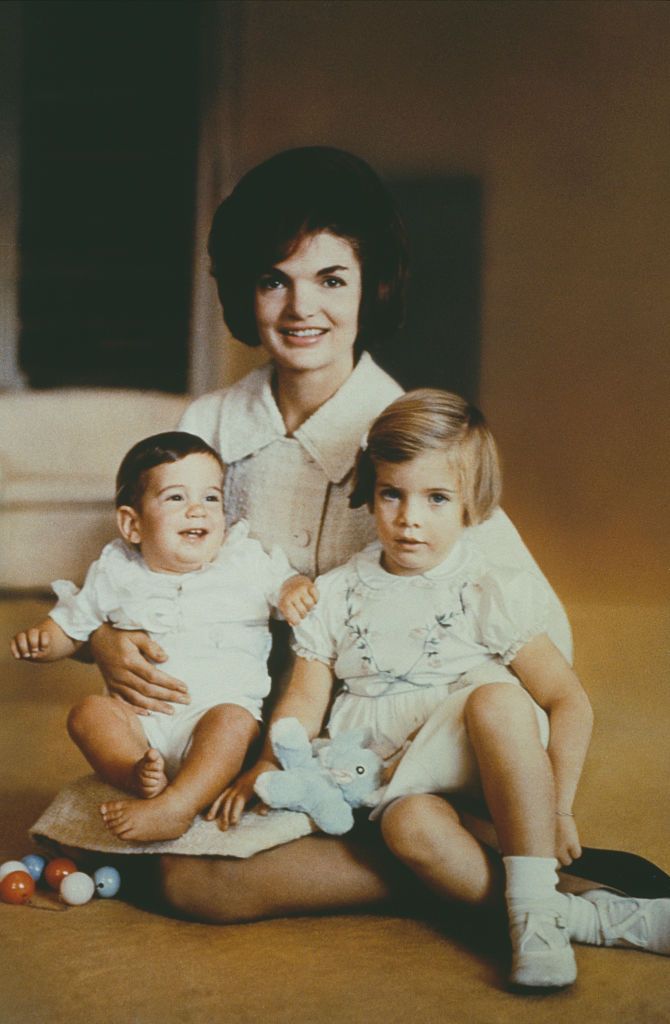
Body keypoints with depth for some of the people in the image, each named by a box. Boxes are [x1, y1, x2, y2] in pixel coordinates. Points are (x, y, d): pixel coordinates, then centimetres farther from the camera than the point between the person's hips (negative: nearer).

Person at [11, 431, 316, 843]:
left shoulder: (246, 562, 10)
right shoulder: (116, 574, 12)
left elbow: (285, 579, 12)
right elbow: (71, 624, 19)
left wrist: (294, 590, -13)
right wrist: (41, 640, -3)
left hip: (222, 703, -2)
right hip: (139, 715, 2)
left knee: (234, 721, -34)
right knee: (88, 712, -23)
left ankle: (177, 806, -47)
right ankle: (138, 775, -41)